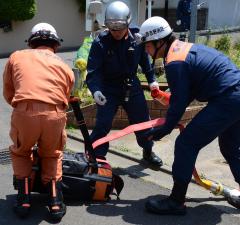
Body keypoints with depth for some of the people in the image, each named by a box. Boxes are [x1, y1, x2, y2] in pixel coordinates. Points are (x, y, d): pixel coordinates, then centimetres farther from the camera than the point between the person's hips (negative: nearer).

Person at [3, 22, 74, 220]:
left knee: (20, 153, 30)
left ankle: (24, 200, 24)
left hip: (24, 113, -1)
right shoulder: (64, 67, 24)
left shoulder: (17, 57, 21)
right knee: (52, 156, 29)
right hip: (55, 114, 1)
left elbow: (8, 93, 25)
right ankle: (55, 203, 22)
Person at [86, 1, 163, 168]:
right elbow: (93, 70, -21)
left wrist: (152, 79, 6)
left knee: (143, 120, 13)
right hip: (108, 88, -3)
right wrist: (95, 89, -37)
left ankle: (148, 152, 36)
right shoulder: (100, 42, -18)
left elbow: (145, 60, 8)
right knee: (103, 124, -10)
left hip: (131, 86, 3)